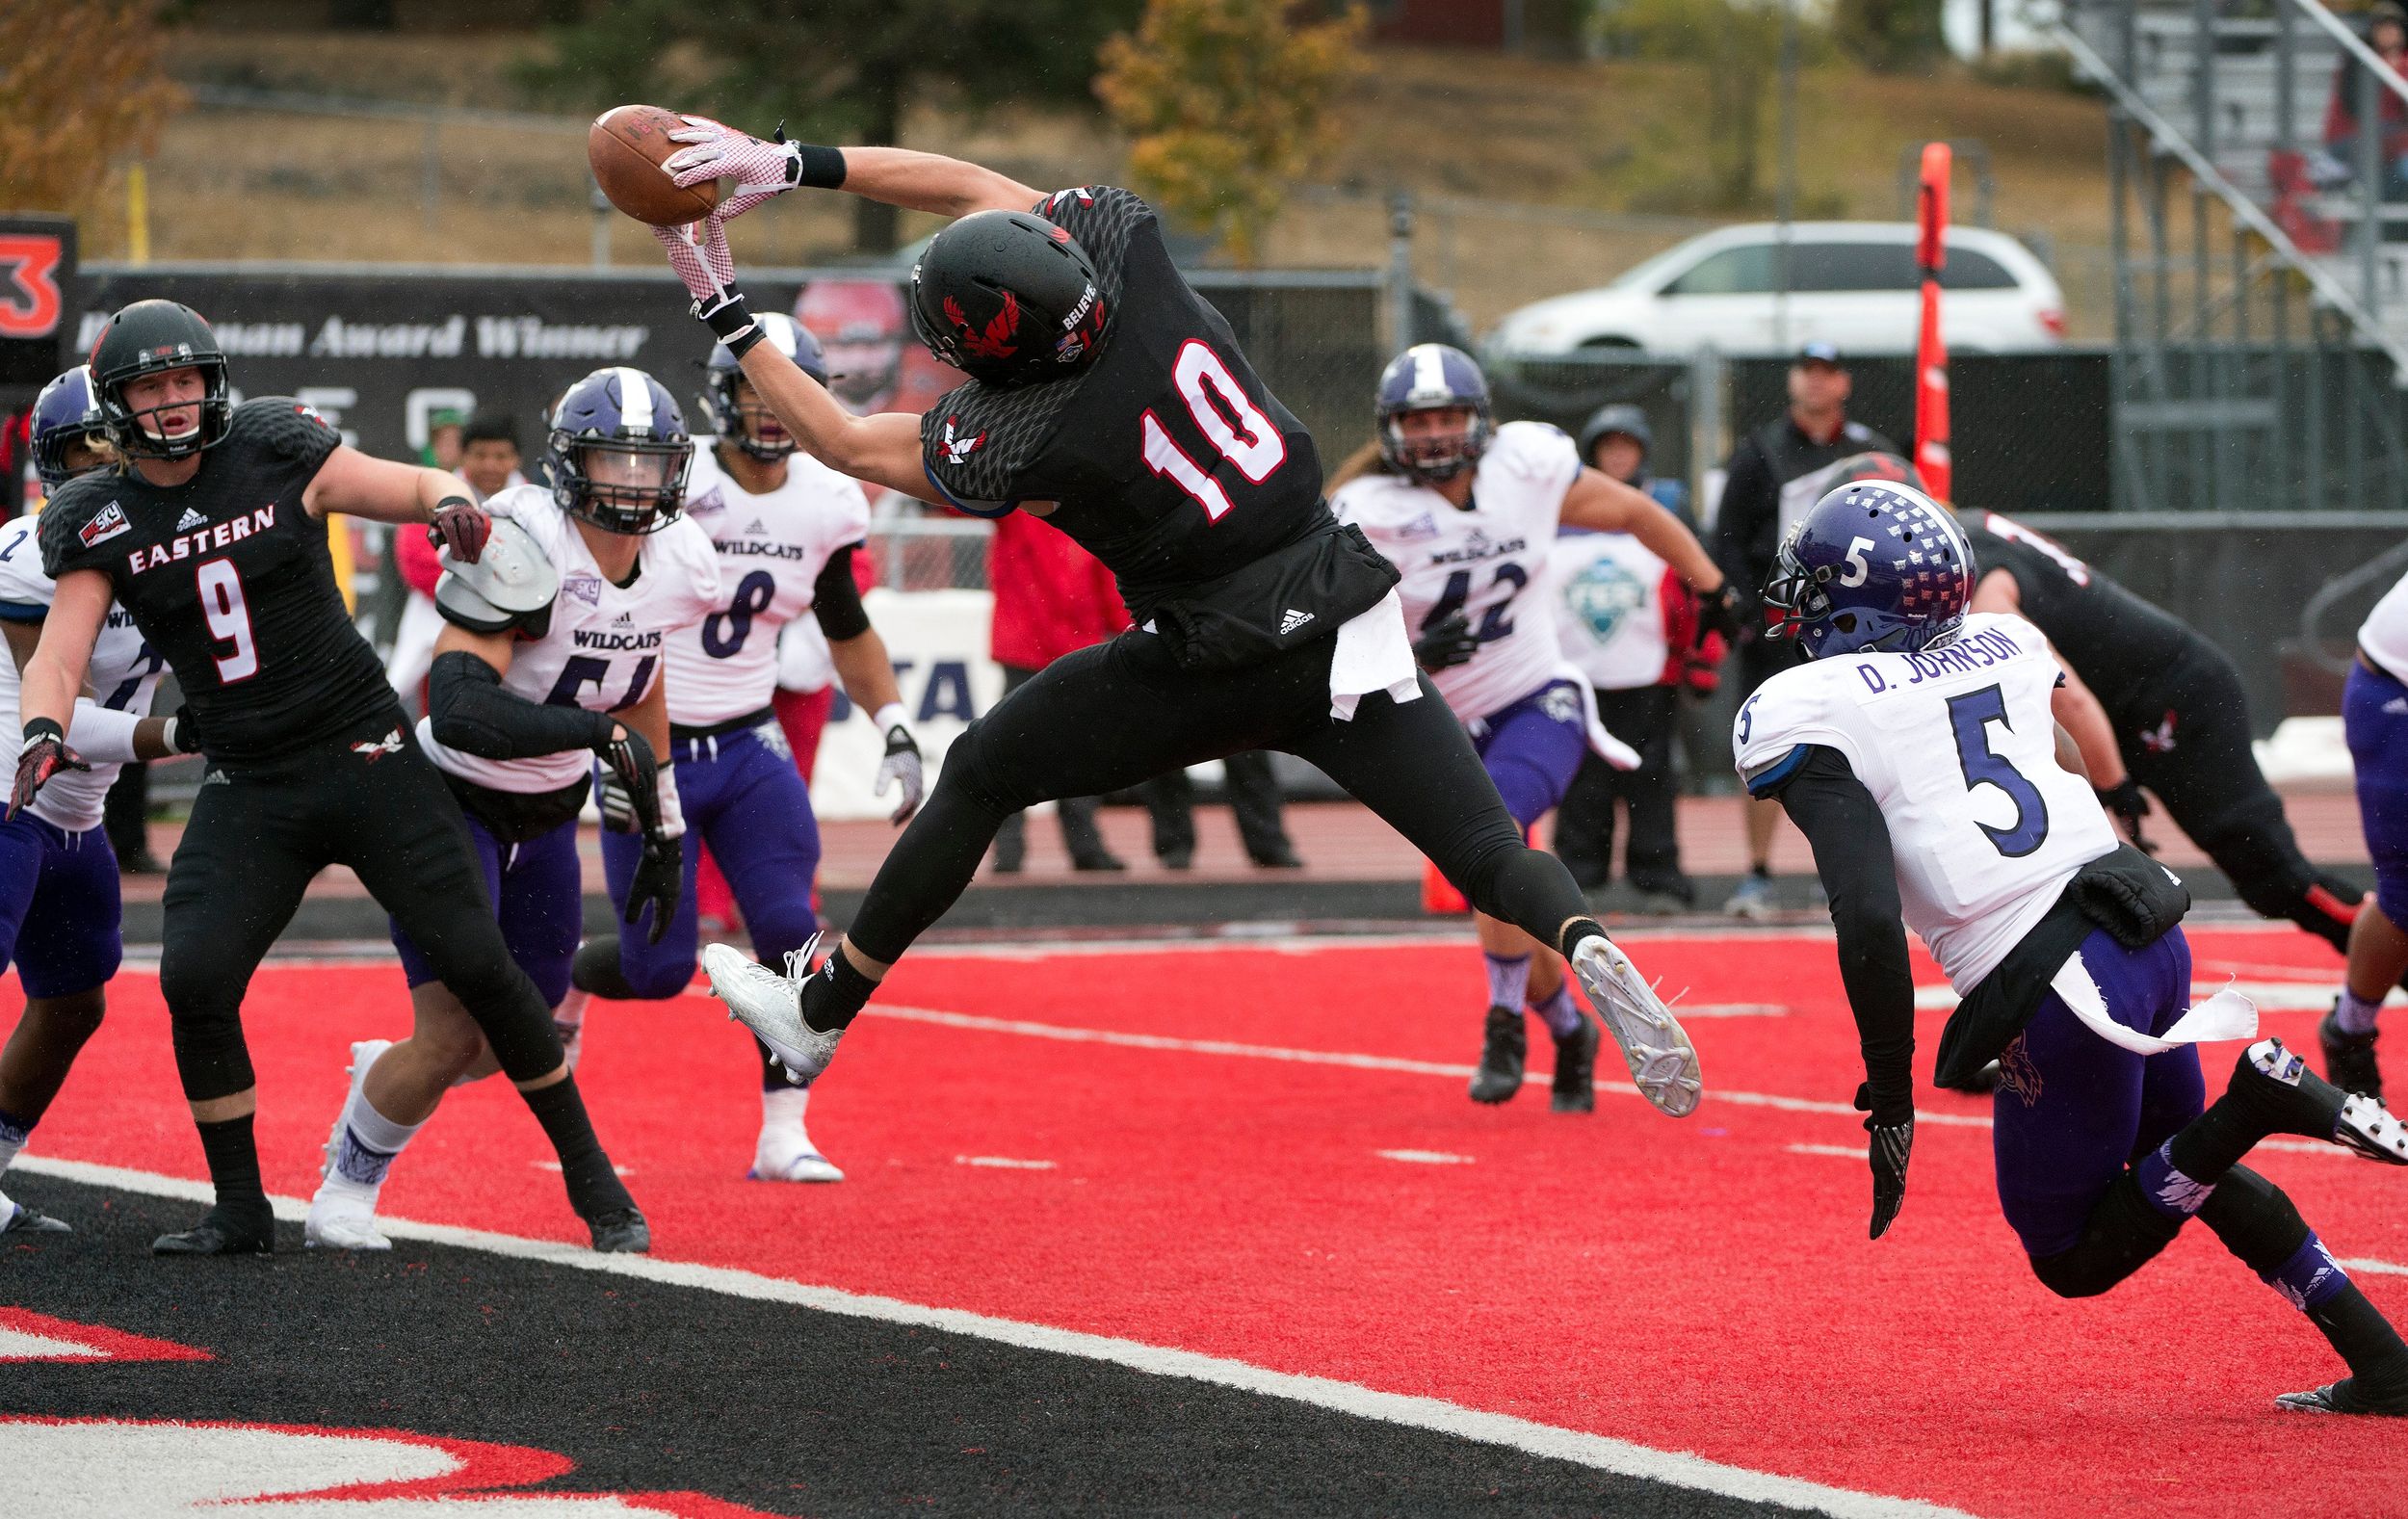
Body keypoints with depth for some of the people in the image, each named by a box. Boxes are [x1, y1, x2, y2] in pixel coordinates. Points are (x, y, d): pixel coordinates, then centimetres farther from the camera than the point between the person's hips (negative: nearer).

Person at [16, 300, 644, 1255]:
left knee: (477, 962, -5)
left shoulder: (277, 456, -4)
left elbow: (419, 487, 4)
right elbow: (59, 654, -7)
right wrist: (44, 730, -29)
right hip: (248, 790, 2)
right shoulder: (100, 523, 1)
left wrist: (452, 503, -20)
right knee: (194, 981, -14)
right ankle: (241, 1214, 3)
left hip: (365, 756, -2)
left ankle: (590, 1176, 9)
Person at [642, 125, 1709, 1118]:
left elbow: (844, 442, -3)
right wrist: (793, 164, 3)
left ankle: (819, 1015, 24)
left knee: (979, 778, 13)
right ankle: (1587, 948, -30)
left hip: (1217, 664, -4)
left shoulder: (1020, 440, -18)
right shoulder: (1123, 247, -9)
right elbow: (970, 186, 6)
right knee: (1488, 850, 3)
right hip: (1345, 622, 4)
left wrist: (724, 313, 3)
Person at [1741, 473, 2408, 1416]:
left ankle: (2253, 1101, -10)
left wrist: (1890, 1096, -10)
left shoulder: (1804, 716, -8)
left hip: (2058, 994, -7)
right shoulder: (2001, 649, 12)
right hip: (2150, 928, 7)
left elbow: (1870, 921, -17)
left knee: (2076, 1259, 14)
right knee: (2176, 1163, 31)